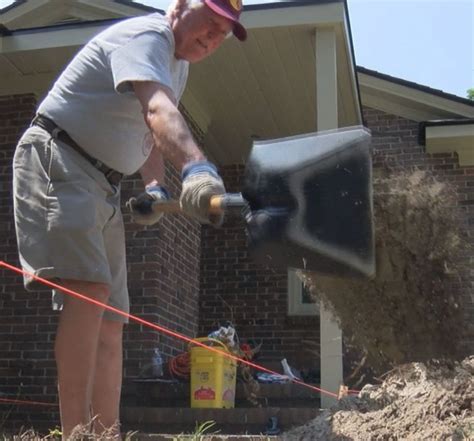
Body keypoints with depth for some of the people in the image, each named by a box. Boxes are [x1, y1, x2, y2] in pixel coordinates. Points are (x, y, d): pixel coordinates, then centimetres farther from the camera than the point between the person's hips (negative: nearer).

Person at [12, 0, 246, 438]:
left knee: (110, 320, 5)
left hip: (104, 185, 10)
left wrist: (155, 186, 5)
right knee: (90, 288, -27)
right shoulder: (145, 35, -16)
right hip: (56, 161, -10)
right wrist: (196, 167, -54)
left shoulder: (178, 62, 16)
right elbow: (159, 110, -37)